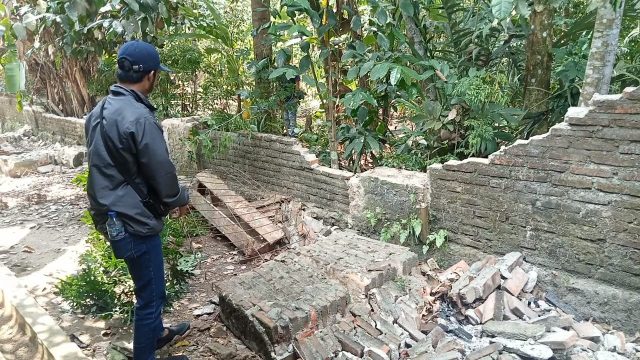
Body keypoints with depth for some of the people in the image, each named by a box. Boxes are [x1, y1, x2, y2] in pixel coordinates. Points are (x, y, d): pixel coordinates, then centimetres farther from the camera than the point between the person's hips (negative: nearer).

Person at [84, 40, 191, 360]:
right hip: (133, 220, -10)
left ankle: (156, 333, 46)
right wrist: (180, 200, 1)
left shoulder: (100, 111, 6)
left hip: (111, 213, 10)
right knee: (150, 293, 6)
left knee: (148, 286, 26)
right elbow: (161, 172, -18)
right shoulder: (139, 117, -24)